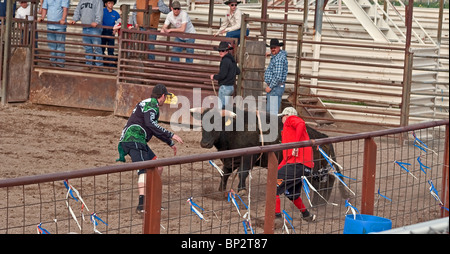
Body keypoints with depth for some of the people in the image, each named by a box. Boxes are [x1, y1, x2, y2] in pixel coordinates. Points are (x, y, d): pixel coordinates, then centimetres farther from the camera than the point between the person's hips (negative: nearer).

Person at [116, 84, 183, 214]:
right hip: (134, 139, -10)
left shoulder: (150, 104, 28)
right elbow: (150, 123, -23)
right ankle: (141, 205, -39)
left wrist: (171, 143, 46)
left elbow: (154, 130, 40)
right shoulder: (151, 104, -5)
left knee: (158, 168, 13)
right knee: (144, 170, -25)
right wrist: (171, 135, -23)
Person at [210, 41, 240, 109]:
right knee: (226, 108, 14)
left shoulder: (225, 61, -16)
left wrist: (214, 76, -4)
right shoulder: (232, 60, 11)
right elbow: (238, 72, 20)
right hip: (231, 87, 9)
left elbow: (222, 75, -20)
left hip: (224, 87, -9)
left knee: (222, 108, -7)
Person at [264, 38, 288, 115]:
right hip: (272, 86, 11)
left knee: (272, 110, -12)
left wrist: (270, 87, -19)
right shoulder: (275, 56, 14)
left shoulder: (279, 58, -18)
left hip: (276, 88, -11)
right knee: (269, 109, 14)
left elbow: (278, 76, -25)